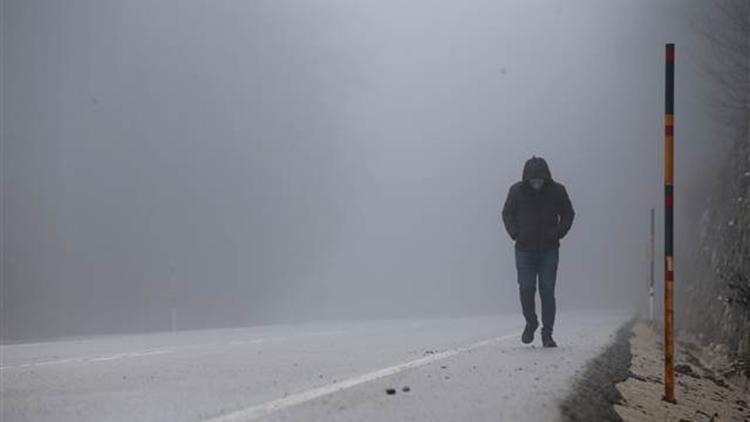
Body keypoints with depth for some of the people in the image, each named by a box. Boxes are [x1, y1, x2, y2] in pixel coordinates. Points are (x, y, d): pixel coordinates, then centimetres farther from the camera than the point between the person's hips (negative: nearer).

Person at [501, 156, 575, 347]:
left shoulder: (557, 191, -4)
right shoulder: (517, 191, -4)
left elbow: (568, 214, 9)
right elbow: (507, 213, 11)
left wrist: (558, 233, -6)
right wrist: (515, 233, -4)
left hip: (549, 249, 0)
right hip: (524, 250, 0)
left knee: (547, 291, -3)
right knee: (526, 289, -7)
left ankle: (547, 333, 3)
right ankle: (531, 323, 18)